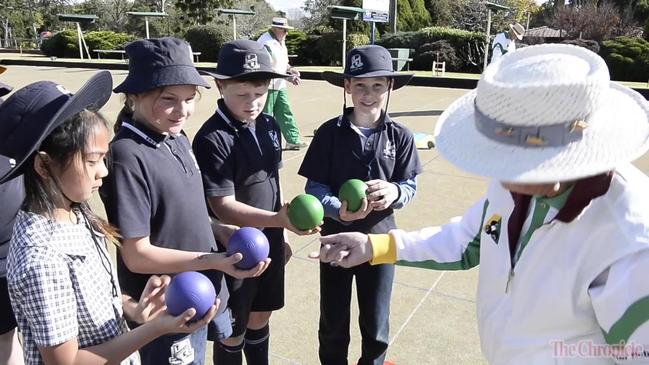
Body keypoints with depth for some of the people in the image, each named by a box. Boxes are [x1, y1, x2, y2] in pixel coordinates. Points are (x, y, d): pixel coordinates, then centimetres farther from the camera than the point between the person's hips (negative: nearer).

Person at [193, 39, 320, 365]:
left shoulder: (269, 126, 0)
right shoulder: (212, 139, -21)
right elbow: (223, 207, -24)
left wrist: (279, 235, 14)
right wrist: (279, 219, -35)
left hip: (269, 243, 6)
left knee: (260, 319, 24)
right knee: (233, 333, 13)